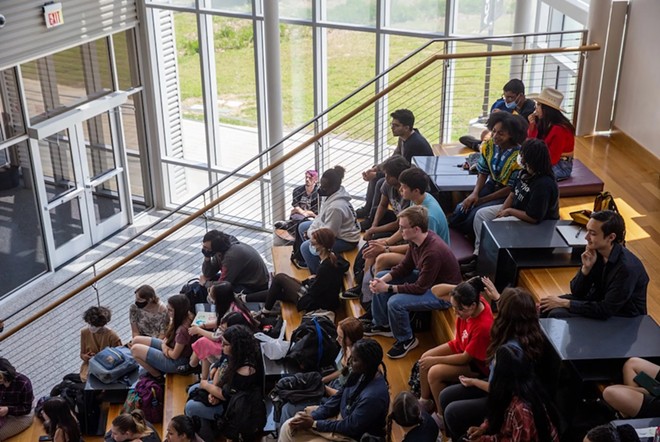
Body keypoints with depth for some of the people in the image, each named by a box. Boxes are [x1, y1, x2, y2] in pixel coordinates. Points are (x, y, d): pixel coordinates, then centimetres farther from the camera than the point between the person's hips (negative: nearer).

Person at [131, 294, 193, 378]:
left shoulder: (183, 330, -34)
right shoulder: (186, 316, -8)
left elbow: (174, 355, -23)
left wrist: (165, 347, -5)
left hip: (175, 362, -9)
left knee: (135, 349, -7)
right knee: (136, 340, 8)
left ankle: (157, 376, 7)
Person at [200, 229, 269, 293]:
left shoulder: (231, 256, -33)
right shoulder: (220, 250, -8)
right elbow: (208, 274, -2)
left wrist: (205, 283, -7)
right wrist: (207, 258, -19)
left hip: (255, 287, -9)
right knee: (210, 279, 0)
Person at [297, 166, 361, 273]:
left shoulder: (336, 207, -34)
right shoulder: (332, 196, -5)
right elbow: (321, 218, 10)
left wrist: (309, 234, -13)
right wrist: (310, 230, -3)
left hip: (346, 240, -11)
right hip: (336, 229, 11)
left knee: (305, 247, -17)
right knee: (302, 227, 18)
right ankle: (308, 260, 34)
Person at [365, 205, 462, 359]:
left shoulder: (433, 252, -35)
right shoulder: (417, 240, -9)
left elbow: (420, 288, -28)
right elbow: (405, 267, 4)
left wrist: (388, 288, -23)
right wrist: (383, 280, -11)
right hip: (425, 278, 10)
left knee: (395, 302, -28)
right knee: (380, 278, 8)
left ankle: (406, 340, 0)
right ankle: (382, 324, 24)